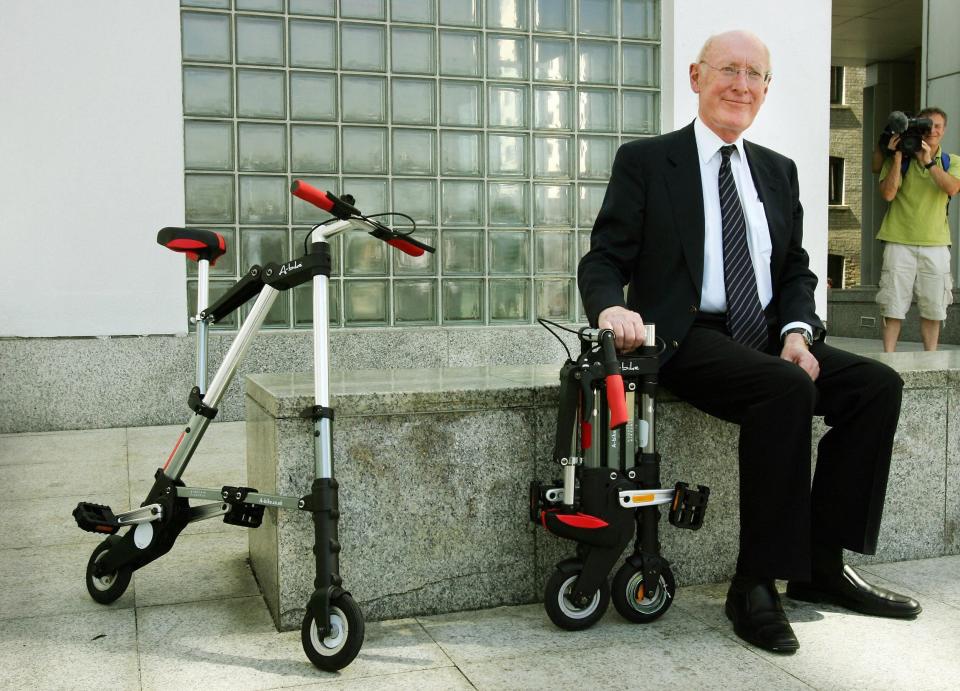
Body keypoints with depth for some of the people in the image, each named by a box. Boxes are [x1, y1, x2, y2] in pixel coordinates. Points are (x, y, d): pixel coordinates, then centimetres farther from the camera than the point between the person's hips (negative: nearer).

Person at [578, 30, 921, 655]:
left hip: (768, 338, 6)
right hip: (688, 339, -6)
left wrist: (797, 331, -5)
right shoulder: (645, 162, 2)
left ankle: (822, 564, -7)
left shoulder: (779, 171, 18)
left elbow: (796, 269, 17)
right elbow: (604, 259, -3)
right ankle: (756, 586, -23)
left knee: (878, 384, -15)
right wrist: (612, 307, -26)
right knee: (788, 389, -32)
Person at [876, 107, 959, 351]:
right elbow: (888, 193, -9)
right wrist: (898, 157, -11)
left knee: (933, 308, 5)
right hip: (900, 242, -2)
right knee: (893, 306, -4)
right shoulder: (898, 159, 5)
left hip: (935, 243, 2)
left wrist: (928, 161, -16)